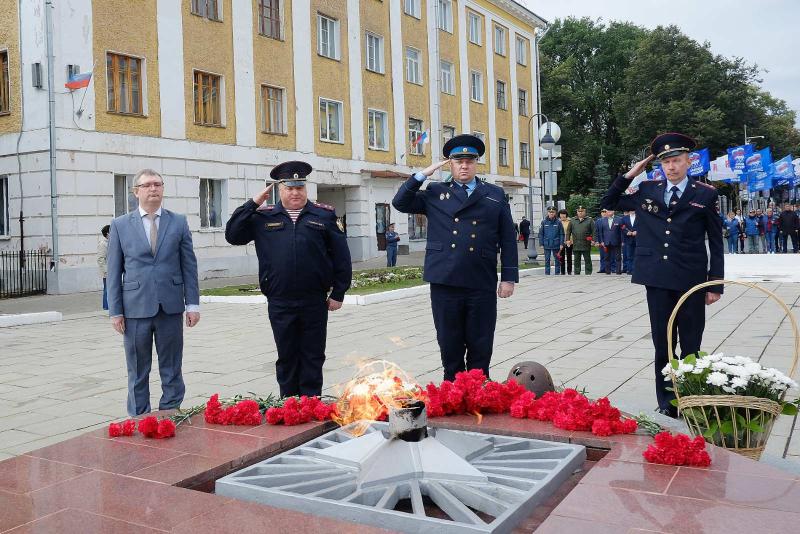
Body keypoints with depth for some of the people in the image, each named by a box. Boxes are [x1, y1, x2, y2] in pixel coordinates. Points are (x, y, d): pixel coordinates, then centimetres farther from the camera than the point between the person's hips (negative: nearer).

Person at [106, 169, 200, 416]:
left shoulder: (179, 222, 6)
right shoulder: (120, 225, 5)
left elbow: (189, 265, 5)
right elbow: (114, 272, 4)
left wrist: (193, 303, 0)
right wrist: (115, 310, -1)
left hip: (171, 307, 1)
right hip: (136, 308, 0)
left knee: (171, 369, 8)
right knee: (138, 371, 8)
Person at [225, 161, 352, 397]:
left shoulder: (325, 215, 4)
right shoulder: (263, 217, 8)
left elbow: (341, 257, 3)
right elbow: (232, 235, 1)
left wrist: (338, 294, -1)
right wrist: (253, 204, -3)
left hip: (315, 302, -1)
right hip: (279, 304, 1)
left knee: (313, 357, 8)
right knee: (286, 357, 12)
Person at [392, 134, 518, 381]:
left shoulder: (495, 195, 10)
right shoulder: (435, 193, 12)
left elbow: (507, 239, 8)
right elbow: (400, 203, 6)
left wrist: (509, 277, 1)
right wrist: (422, 175, 1)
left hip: (482, 285, 0)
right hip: (445, 284, 0)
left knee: (481, 348, 6)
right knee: (450, 346, 8)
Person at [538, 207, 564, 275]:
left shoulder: (558, 222, -1)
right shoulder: (544, 222, 1)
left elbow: (561, 234, 2)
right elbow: (540, 234, 4)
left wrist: (561, 244, -4)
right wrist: (541, 244, -1)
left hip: (556, 245, 0)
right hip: (547, 245, 0)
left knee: (557, 260, 7)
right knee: (547, 260, 4)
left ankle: (557, 273, 16)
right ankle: (547, 274, 10)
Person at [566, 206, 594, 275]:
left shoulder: (589, 220, 4)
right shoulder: (572, 220, 11)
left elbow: (593, 231, 1)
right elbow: (569, 231, 14)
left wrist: (593, 240, -8)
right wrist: (568, 239, 5)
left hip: (586, 244, -2)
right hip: (576, 245, 2)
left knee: (587, 260, 3)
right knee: (576, 260, 7)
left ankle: (588, 273, 8)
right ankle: (577, 273, 13)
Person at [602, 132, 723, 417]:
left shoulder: (706, 194, 0)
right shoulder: (647, 191, 8)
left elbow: (716, 243, 1)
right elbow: (609, 202, 17)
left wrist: (715, 284, -2)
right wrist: (629, 175, 5)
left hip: (691, 281, -2)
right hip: (657, 281, 2)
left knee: (691, 346, 6)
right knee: (662, 344, 9)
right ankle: (666, 403, 18)